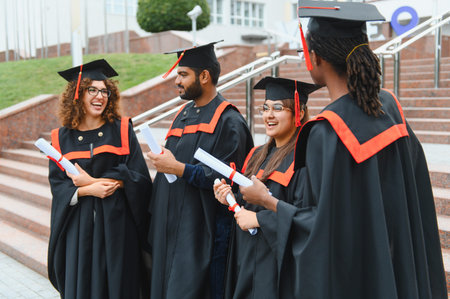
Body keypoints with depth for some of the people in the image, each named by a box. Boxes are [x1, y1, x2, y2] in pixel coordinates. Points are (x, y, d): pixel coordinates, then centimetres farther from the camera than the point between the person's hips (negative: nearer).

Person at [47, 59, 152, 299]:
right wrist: (88, 190, -18)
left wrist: (92, 181, -12)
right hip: (78, 227, 1)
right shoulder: (62, 137, 4)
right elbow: (57, 185, 0)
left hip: (117, 224, -1)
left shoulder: (121, 129, 0)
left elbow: (139, 177, -7)